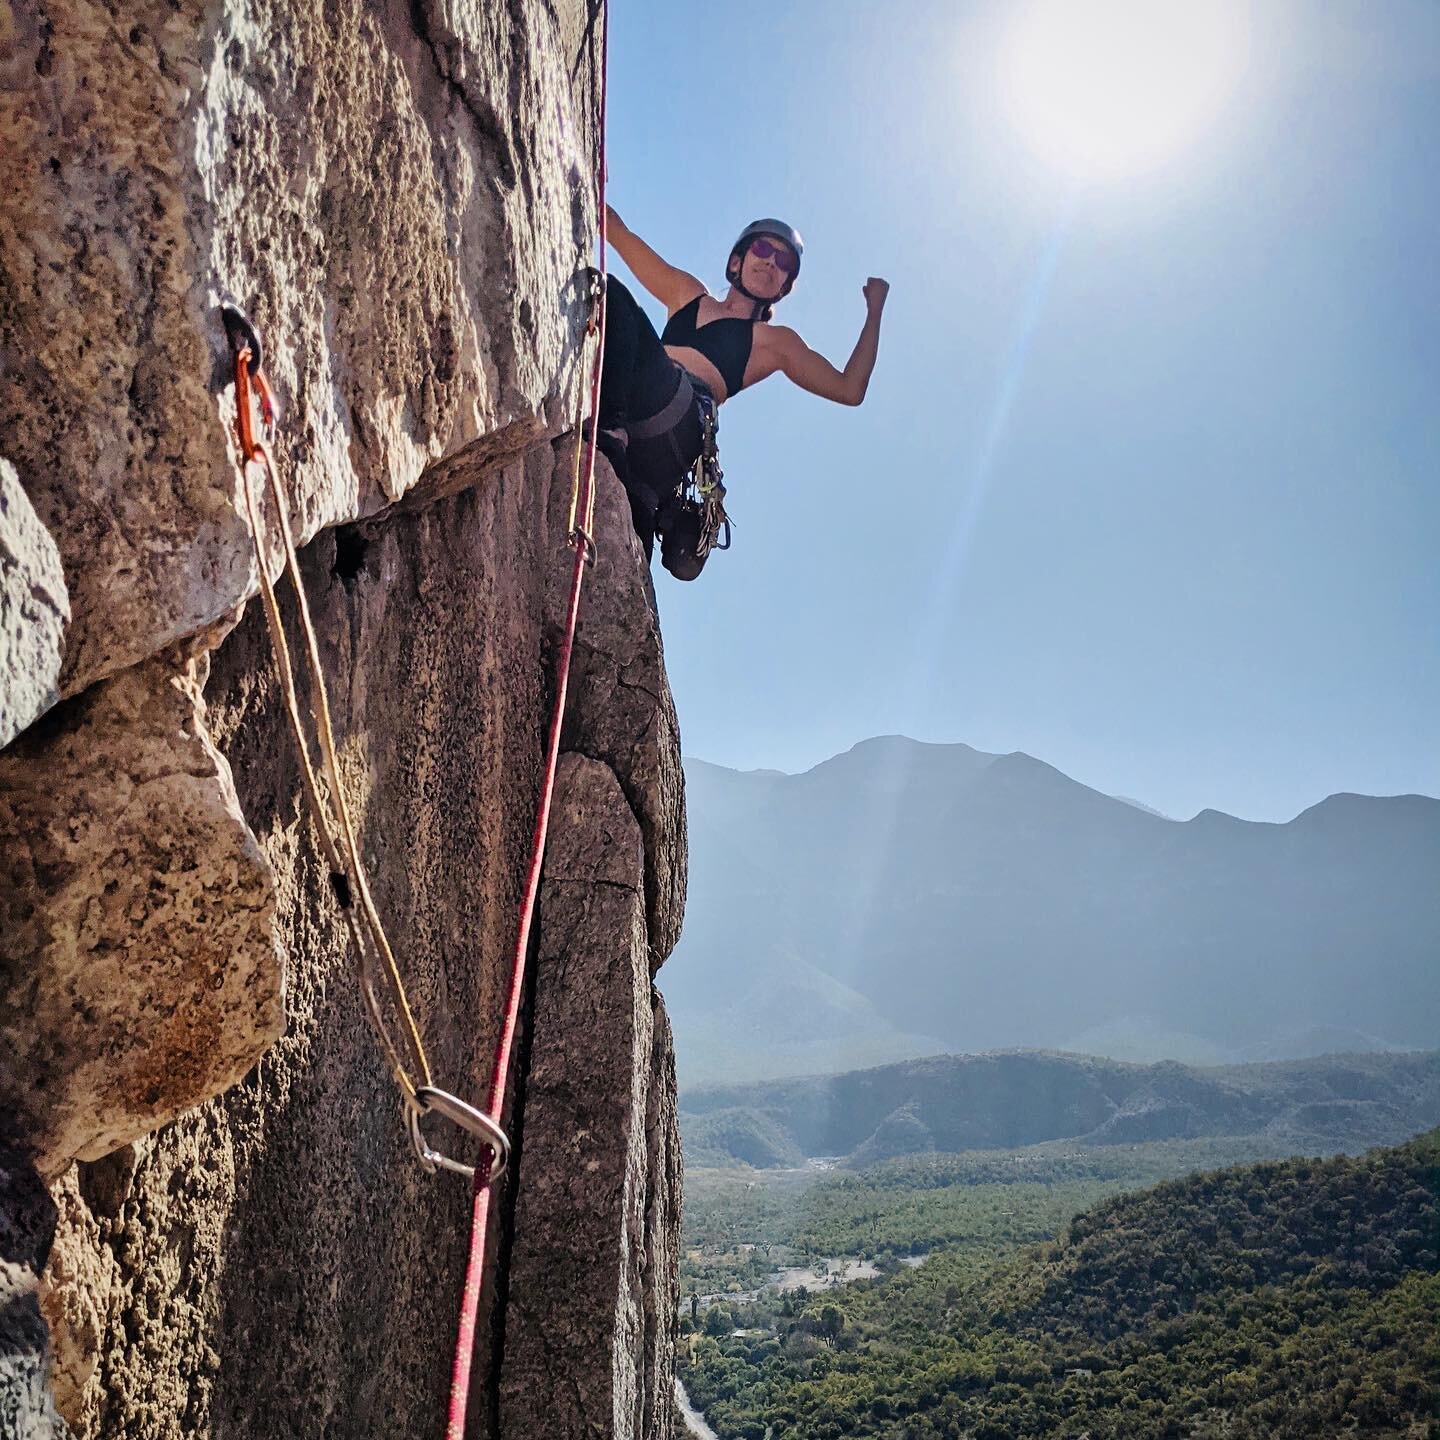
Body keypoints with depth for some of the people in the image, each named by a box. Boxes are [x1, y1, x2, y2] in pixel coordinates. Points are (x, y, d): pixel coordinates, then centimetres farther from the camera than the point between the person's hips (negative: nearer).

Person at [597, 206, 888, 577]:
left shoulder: (774, 341, 27)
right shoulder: (687, 294, 37)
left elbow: (850, 390, 21)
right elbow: (619, 232, 41)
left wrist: (874, 312, 25)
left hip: (679, 416, -5)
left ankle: (610, 432, -44)